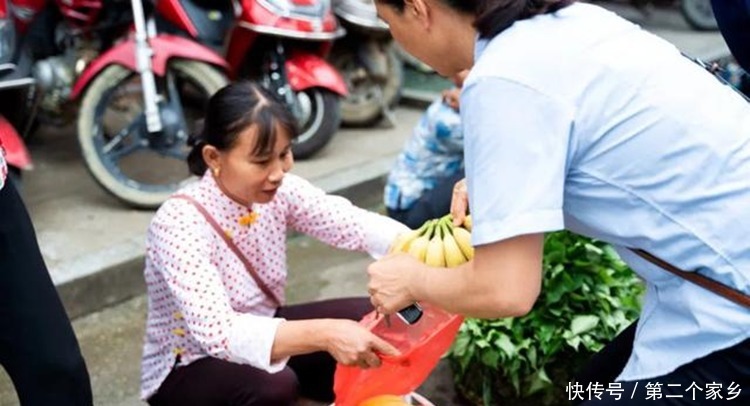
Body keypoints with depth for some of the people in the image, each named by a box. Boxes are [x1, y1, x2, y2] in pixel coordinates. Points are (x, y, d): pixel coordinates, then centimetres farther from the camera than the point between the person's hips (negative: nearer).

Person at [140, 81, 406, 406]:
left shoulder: (279, 192, -12)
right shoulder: (179, 223, -30)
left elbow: (356, 224, -20)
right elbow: (217, 332, -40)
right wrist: (323, 335, -51)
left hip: (261, 337, 6)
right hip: (188, 369, -6)